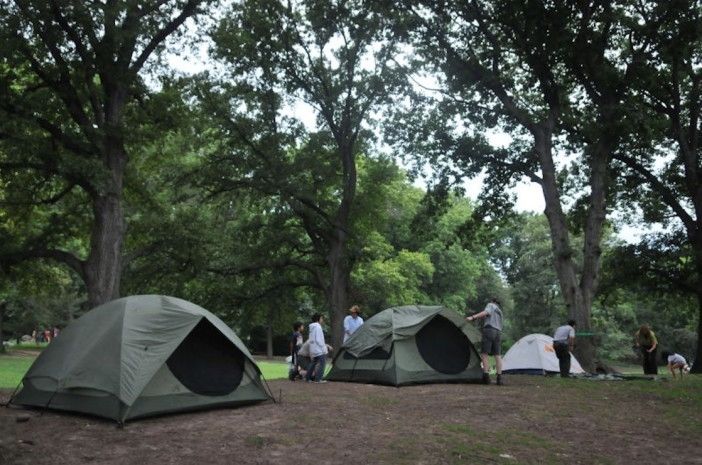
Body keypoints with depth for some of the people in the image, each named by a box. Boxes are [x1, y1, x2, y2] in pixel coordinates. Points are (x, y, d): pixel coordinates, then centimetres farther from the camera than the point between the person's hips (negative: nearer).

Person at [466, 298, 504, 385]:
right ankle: (499, 378, 1)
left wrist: (473, 317, -20)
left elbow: (485, 313, -11)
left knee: (484, 353, -7)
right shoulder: (500, 311, 31)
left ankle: (486, 376, -15)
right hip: (498, 332, 7)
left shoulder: (490, 305, 10)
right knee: (497, 355, 5)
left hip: (489, 330, -7)